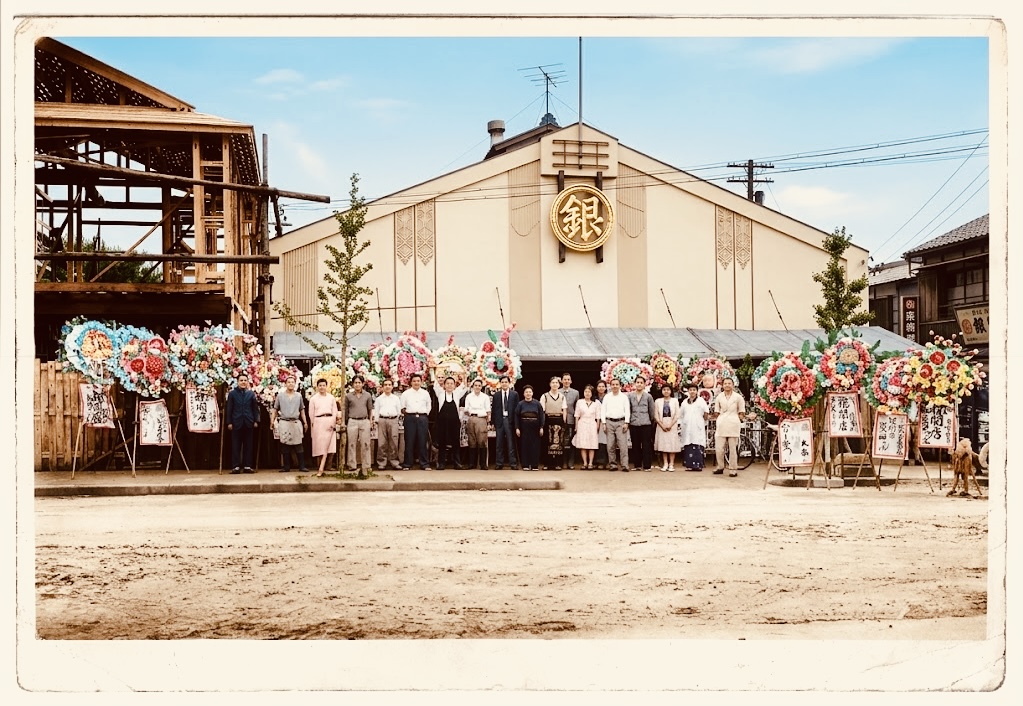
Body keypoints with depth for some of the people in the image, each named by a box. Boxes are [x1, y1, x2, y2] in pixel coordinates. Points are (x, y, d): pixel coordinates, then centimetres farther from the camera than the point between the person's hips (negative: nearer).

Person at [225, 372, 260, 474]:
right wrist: (229, 422, -3)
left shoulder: (251, 393, 7)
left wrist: (256, 421, 1)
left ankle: (247, 466, 7)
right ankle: (236, 466, 1)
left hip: (248, 423, 1)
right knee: (236, 446, -1)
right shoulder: (232, 394, 4)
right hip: (236, 423, -1)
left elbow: (255, 408, 8)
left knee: (248, 445, 3)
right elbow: (229, 409, 2)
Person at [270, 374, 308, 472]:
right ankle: (287, 467, 6)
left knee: (298, 445, -2)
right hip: (284, 423, -1)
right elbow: (275, 409, 7)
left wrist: (305, 422, 10)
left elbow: (302, 410, 15)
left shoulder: (298, 396, 10)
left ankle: (302, 466, 1)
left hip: (296, 422, 1)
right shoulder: (280, 395, 5)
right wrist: (272, 420, -4)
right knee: (285, 446, 1)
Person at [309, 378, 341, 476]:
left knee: (326, 445, -10)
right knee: (319, 445, -2)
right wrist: (314, 423, 7)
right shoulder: (313, 399, 8)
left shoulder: (331, 398, 10)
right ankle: (322, 464, 6)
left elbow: (335, 411, 7)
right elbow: (311, 414, 10)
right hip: (318, 422, 0)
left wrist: (332, 423, -4)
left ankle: (321, 468, -14)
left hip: (329, 423, 0)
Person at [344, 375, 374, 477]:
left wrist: (371, 419, 7)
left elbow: (370, 409, 15)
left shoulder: (367, 395, 8)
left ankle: (365, 468, 2)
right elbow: (345, 410, 12)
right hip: (352, 422, 0)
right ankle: (352, 466, 4)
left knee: (365, 445, -1)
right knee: (352, 444, 0)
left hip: (364, 421, 0)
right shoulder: (348, 396, 5)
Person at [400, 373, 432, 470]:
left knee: (422, 441, 1)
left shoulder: (425, 393, 10)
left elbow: (429, 406, 15)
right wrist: (407, 413, 4)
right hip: (410, 417, -1)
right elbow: (402, 407, 9)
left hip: (422, 417, 1)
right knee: (409, 441, -1)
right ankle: (407, 464, 4)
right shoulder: (406, 393, 5)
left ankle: (424, 464, 6)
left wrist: (424, 414, 8)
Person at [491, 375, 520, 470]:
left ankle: (513, 463, 2)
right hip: (500, 420, 2)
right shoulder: (496, 395, 8)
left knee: (511, 443, 0)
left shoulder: (514, 394, 5)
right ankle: (499, 463, 9)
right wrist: (493, 422, 2)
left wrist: (516, 422, -4)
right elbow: (493, 409, 8)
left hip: (510, 420, -1)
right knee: (499, 443, 4)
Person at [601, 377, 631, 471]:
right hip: (609, 422, 2)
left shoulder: (624, 397, 8)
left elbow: (627, 410, 4)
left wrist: (626, 423, -6)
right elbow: (603, 410, 10)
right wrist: (603, 423, 1)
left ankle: (625, 465, -11)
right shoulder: (607, 397, 11)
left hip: (621, 422, -2)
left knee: (623, 444, -10)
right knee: (610, 445, 0)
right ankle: (613, 464, 7)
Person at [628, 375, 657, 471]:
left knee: (646, 445, -3)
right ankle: (637, 464, 14)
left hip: (645, 423, -2)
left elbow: (652, 411, 10)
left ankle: (647, 465, 0)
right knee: (635, 445, 7)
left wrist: (651, 420, 15)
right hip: (633, 423, 2)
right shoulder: (630, 395, 6)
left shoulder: (648, 396, 3)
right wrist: (627, 421, 9)